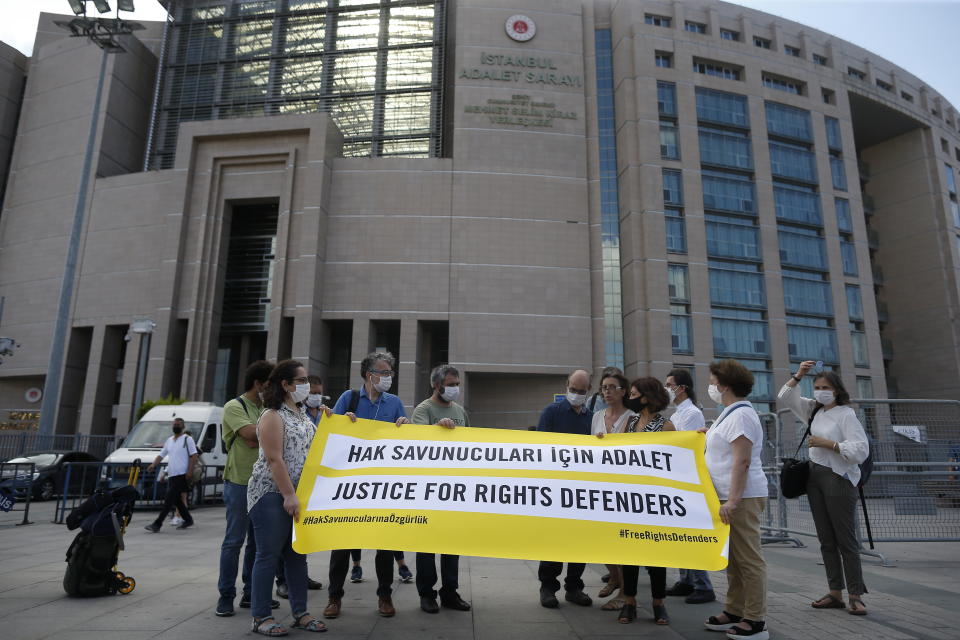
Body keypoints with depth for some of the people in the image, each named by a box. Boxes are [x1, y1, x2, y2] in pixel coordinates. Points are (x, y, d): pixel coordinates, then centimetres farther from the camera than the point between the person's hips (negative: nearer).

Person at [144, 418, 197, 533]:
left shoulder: (187, 439, -3)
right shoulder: (169, 440, 19)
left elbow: (194, 455, -9)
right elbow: (161, 454, 19)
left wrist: (190, 470, -18)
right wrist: (153, 464, 0)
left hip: (181, 475, -8)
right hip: (171, 475, 8)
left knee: (169, 499, -11)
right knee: (176, 500, 12)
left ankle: (157, 524, -11)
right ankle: (188, 520, 25)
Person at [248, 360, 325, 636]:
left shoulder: (302, 414, 14)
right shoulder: (273, 416, -10)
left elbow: (314, 448, 24)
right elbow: (274, 459, -18)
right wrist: (289, 495, -21)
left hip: (299, 494, 8)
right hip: (272, 493, -8)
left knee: (297, 555, 11)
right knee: (269, 555, -1)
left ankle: (300, 613, 19)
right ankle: (261, 617, 10)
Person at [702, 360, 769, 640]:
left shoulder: (740, 415, -15)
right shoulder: (729, 413, 15)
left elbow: (742, 461, -22)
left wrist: (732, 500, -25)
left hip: (742, 497, -10)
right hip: (730, 496, 10)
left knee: (748, 559, -3)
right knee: (734, 558, 15)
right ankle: (734, 612, 24)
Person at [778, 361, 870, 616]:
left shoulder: (846, 414, -10)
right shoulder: (814, 410, 10)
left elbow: (861, 450, -17)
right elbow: (785, 397, 15)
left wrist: (826, 443, -16)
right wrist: (798, 375, 4)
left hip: (838, 479, -7)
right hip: (815, 477, 7)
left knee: (846, 539, -2)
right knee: (826, 539, 10)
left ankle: (856, 596, 6)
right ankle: (835, 593, 17)